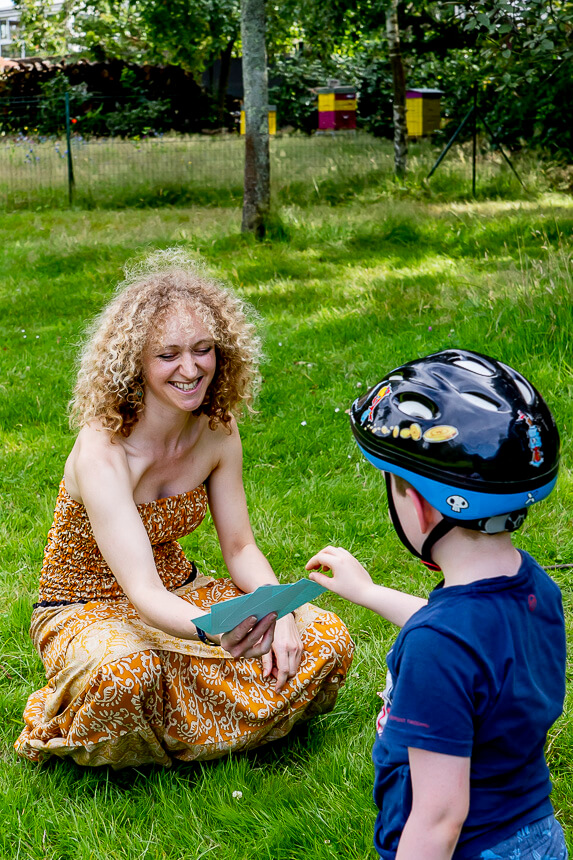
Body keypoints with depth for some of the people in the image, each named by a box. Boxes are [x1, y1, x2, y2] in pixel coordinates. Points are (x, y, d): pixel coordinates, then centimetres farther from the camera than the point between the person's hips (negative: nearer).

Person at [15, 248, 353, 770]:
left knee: (327, 639, -13)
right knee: (125, 675, -42)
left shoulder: (217, 432, -7)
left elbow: (240, 547, 0)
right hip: (85, 613, -6)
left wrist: (280, 611, -20)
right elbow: (142, 591, -36)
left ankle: (183, 723, 1)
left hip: (181, 592, 6)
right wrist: (216, 632, -56)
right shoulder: (103, 453, -27)